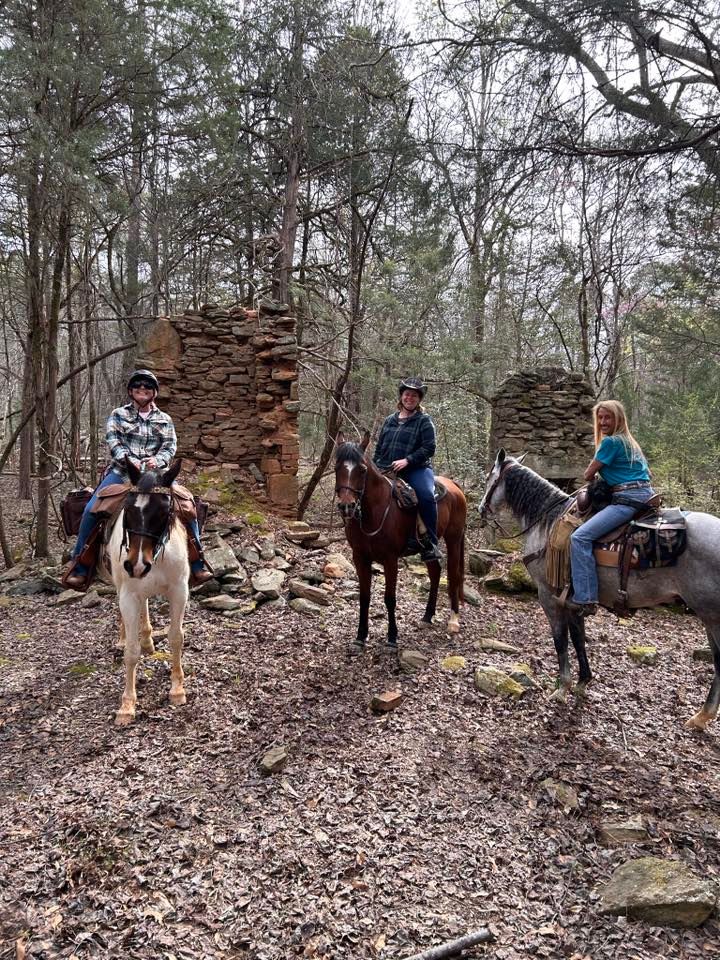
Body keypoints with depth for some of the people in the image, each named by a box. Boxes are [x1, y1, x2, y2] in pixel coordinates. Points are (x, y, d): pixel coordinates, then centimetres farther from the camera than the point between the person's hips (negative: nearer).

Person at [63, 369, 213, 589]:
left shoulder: (164, 420, 16)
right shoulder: (118, 415, 12)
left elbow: (170, 447, 4)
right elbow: (112, 441, -3)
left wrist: (157, 460, -18)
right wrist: (128, 459, -21)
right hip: (121, 472, -1)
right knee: (91, 510, -19)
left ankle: (197, 566, -5)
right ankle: (79, 568, -7)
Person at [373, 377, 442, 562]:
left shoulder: (424, 421, 3)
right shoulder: (390, 420, 18)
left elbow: (429, 448, -8)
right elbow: (379, 447, 23)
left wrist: (407, 460, -19)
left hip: (416, 469, -5)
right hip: (387, 470, 6)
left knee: (426, 495, -31)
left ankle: (430, 544, -23)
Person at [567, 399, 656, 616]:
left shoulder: (610, 442, -7)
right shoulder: (628, 442, 21)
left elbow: (588, 475, -3)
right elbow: (646, 472, 27)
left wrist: (592, 475, 21)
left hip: (628, 499, -11)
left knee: (580, 537, -20)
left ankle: (585, 599, -23)